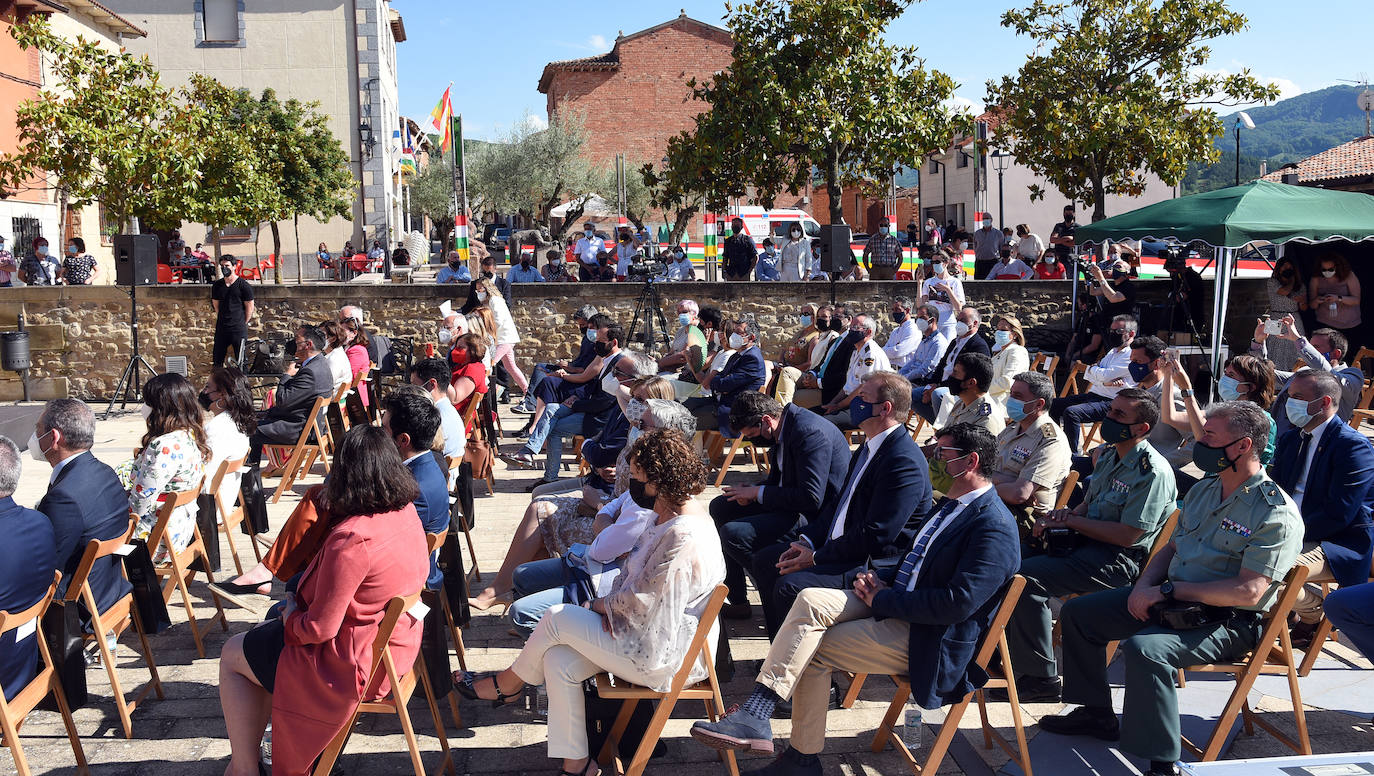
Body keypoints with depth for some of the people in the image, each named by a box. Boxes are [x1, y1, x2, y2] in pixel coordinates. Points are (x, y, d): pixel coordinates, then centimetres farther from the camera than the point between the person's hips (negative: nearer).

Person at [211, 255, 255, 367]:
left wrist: (242, 324, 1)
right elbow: (216, 305, 18)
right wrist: (222, 320, 13)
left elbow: (249, 307, -1)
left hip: (239, 329, -5)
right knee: (216, 360, 8)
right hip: (221, 328, 5)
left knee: (241, 360, -3)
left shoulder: (244, 285, -4)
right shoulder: (217, 285, 9)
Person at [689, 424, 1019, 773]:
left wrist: (883, 599, -16)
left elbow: (958, 603, -24)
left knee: (812, 648, -18)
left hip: (926, 638, -8)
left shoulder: (995, 528, -15)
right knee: (811, 600, -16)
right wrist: (879, 578, 3)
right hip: (892, 604, 8)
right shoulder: (952, 505, 16)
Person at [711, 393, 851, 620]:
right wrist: (751, 491, -3)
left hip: (815, 517, -11)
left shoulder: (809, 432, -25)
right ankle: (736, 600, 13)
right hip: (791, 502, 11)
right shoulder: (784, 427, 5)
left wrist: (758, 493, -19)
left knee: (733, 534, -22)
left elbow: (812, 498, -29)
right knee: (720, 506, 14)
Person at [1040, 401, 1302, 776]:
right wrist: (1145, 585, -3)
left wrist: (1169, 589, -21)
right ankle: (1097, 713, 20)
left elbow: (1248, 591, -24)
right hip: (1171, 602, 9)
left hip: (1227, 622, -9)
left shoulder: (1276, 513, -16)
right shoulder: (1204, 490, 11)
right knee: (1077, 612, 6)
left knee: (1143, 648, -36)